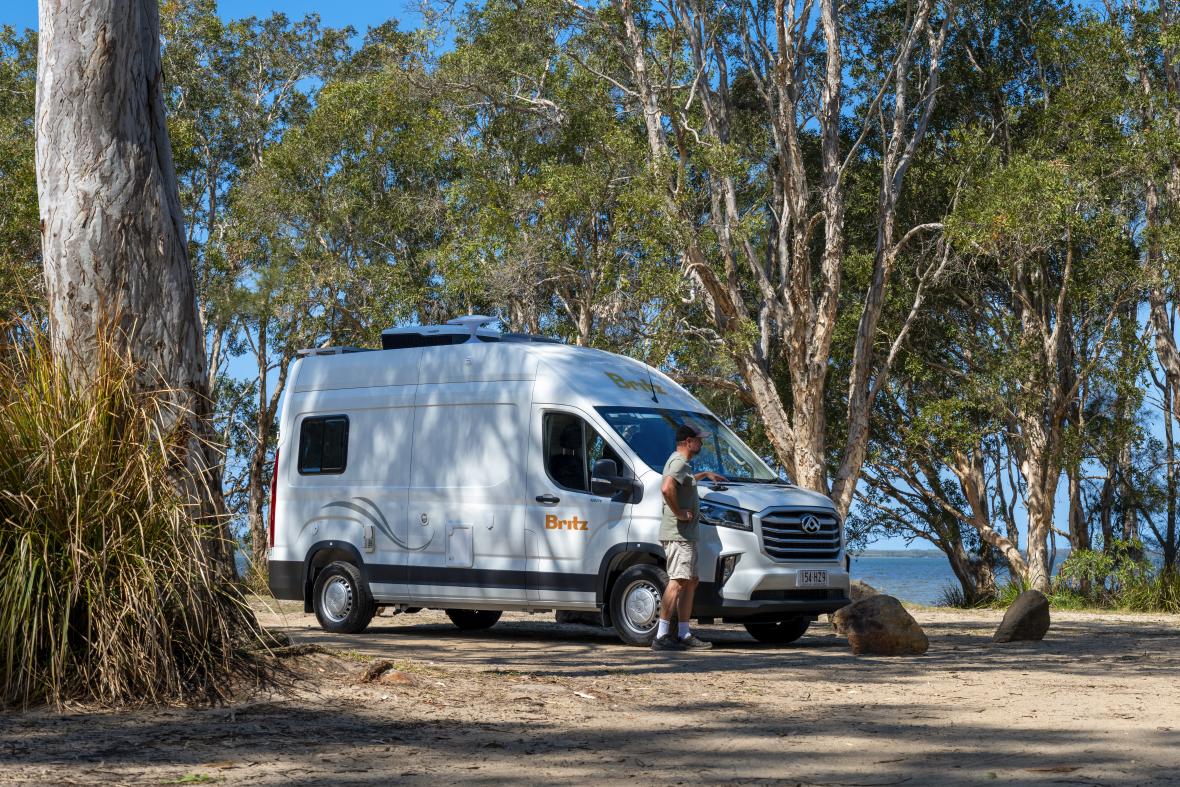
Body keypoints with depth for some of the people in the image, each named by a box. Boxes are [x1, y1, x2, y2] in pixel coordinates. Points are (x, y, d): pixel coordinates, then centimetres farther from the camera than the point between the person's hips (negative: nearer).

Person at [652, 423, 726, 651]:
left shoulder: (681, 463, 21)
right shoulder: (679, 462, -12)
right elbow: (667, 488, -32)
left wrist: (706, 474, 52)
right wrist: (679, 513, -22)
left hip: (686, 534, 11)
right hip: (678, 533, -11)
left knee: (691, 581, 12)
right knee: (678, 581, -15)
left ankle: (684, 634, 14)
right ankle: (662, 636, -19)